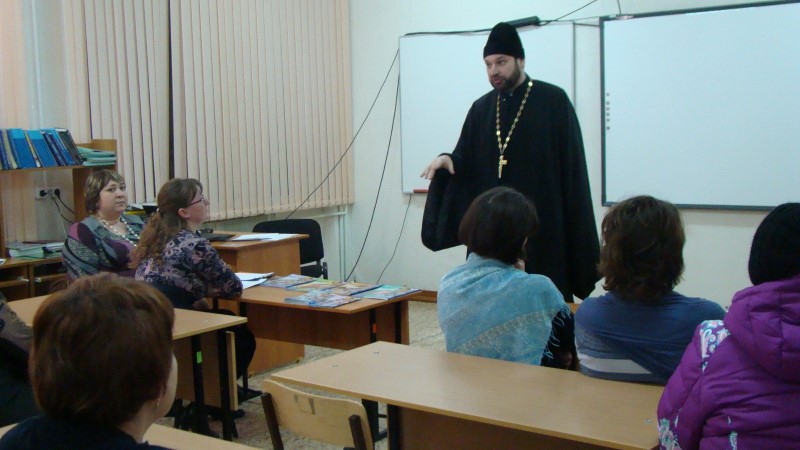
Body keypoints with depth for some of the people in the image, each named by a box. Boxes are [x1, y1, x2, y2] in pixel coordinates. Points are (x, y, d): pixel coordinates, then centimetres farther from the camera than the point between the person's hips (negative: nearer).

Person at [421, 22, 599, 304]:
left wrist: (578, 235, -11)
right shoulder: (481, 108, 12)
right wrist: (448, 160, -14)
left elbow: (572, 167, -6)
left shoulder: (553, 101, -3)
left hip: (542, 225, -4)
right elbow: (466, 163, 10)